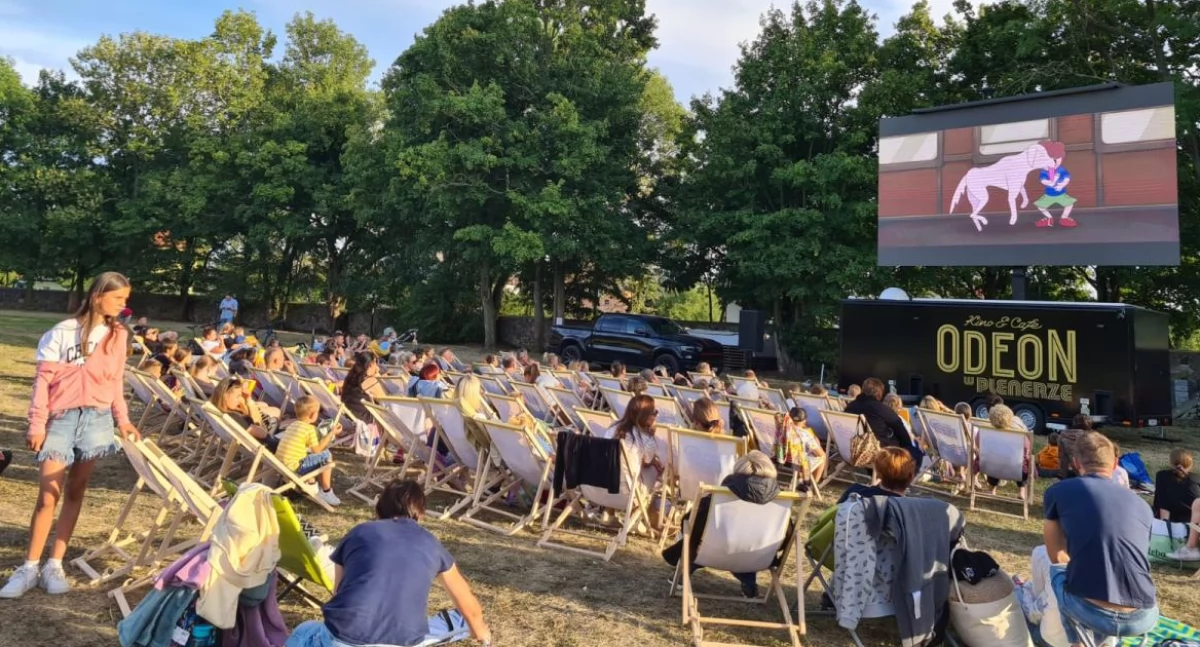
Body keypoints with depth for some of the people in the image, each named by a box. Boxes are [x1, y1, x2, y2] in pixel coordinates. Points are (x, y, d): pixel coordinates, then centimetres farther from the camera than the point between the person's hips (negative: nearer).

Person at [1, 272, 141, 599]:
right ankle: (30, 566, 7)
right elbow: (43, 379, -4)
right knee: (47, 495, -4)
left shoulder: (118, 335, 7)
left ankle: (54, 564, 14)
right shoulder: (63, 332, -4)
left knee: (75, 493, 7)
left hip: (97, 419, 3)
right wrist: (37, 424, -7)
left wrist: (122, 419, 4)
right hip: (61, 418, -3)